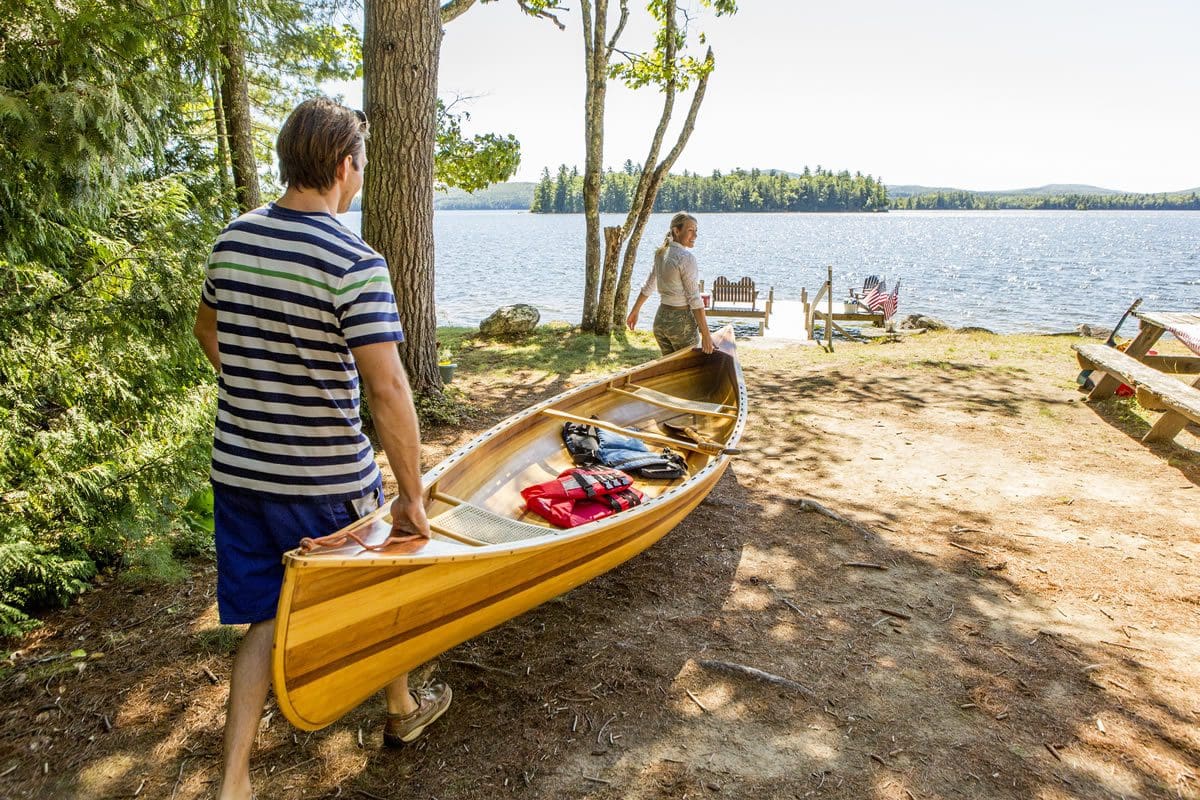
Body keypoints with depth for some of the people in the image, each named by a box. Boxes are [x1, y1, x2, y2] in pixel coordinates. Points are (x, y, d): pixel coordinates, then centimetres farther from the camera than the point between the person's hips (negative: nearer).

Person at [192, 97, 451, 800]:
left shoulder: (234, 237, 2)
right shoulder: (355, 262, -21)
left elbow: (208, 329, 17)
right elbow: (387, 388, -26)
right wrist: (412, 498, -18)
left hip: (237, 470, 6)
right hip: (327, 480, -5)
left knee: (266, 618, 17)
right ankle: (404, 710, 43)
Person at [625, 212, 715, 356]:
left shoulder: (661, 254, 6)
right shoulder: (686, 258, -17)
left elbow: (647, 287, 15)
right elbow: (694, 298, -19)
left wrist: (635, 311, 27)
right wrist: (706, 335, -18)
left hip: (660, 318, 7)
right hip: (682, 322, -7)